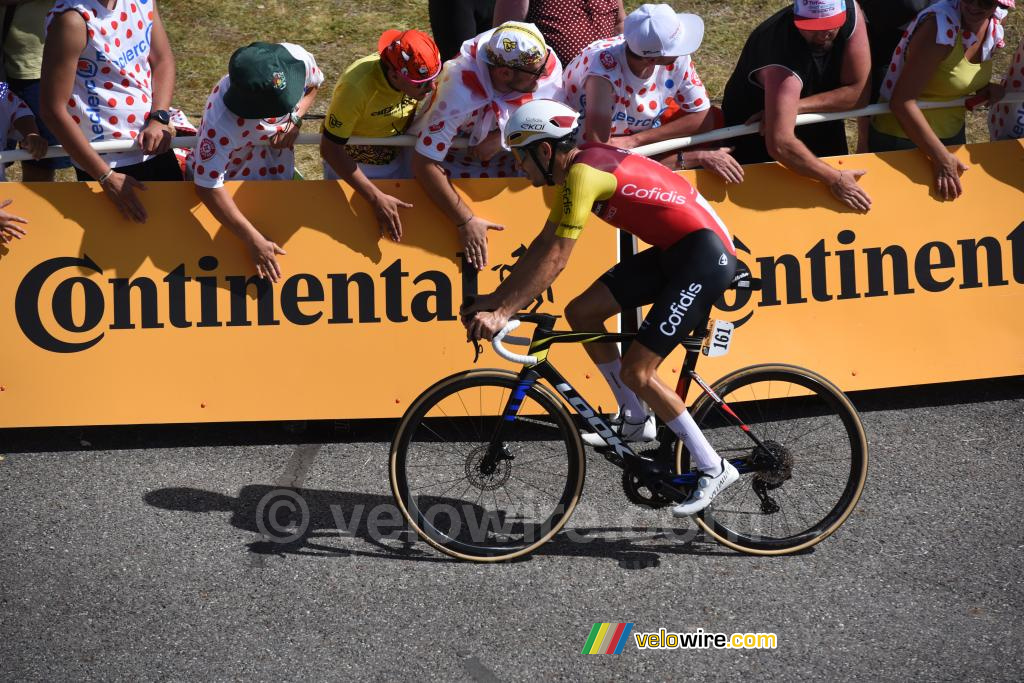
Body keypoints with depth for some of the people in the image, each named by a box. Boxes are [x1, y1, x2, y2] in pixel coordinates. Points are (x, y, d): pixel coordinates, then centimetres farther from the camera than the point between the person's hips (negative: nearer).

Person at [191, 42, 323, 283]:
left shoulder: (297, 58, -30)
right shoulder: (222, 122, -44)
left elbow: (312, 85, -3)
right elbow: (207, 187, -34)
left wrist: (295, 118, -23)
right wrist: (255, 241, -33)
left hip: (279, 173, 5)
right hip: (233, 179, -5)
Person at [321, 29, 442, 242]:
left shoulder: (421, 71, -23)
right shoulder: (356, 87, -37)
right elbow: (330, 149, -30)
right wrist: (377, 198, -33)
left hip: (397, 158, 4)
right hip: (349, 164, -4)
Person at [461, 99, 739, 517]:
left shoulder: (583, 173, -20)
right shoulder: (576, 167, 9)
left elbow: (555, 260, -23)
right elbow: (543, 245, 15)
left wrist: (503, 313, -22)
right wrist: (496, 299, 13)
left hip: (705, 256, -10)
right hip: (675, 251, 10)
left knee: (636, 371, -12)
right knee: (581, 312, 8)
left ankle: (713, 469, -2)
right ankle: (636, 420, 18)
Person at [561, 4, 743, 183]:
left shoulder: (677, 57, -27)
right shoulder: (604, 71, -41)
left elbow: (702, 116, -17)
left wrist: (635, 140, -31)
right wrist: (695, 157, -41)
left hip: (645, 125, 4)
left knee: (717, 120, -13)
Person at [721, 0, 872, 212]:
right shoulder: (783, 57, -40)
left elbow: (858, 92, -20)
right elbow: (780, 144, -48)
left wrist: (796, 106, -29)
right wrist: (835, 179, -46)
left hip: (821, 131, 6)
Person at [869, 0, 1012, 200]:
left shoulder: (997, 19, -7)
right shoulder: (941, 26, -30)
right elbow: (902, 101, -31)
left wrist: (984, 88, -7)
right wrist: (941, 157, -33)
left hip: (953, 133, 7)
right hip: (901, 139, -7)